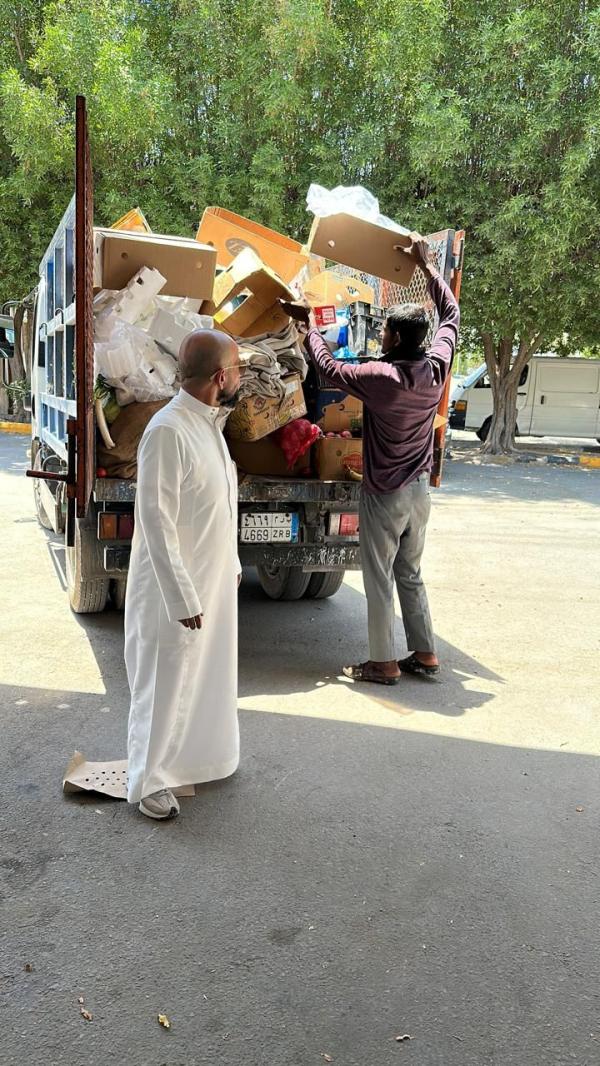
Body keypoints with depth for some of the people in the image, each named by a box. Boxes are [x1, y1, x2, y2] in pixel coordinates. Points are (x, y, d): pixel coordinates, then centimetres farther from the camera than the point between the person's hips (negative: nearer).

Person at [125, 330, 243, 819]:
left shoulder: (209, 423, 6)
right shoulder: (168, 431, -24)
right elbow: (156, 521, -24)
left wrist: (232, 564, 18)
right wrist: (182, 598, -23)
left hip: (214, 581, 9)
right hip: (175, 589, -9)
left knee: (209, 675, 22)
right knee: (164, 685, 6)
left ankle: (197, 756, 42)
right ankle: (148, 782, 24)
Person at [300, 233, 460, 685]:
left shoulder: (381, 377, -21)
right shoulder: (436, 368, -5)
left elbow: (329, 367, -6)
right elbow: (451, 314, 11)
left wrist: (310, 326, 10)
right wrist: (426, 263, 17)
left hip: (385, 495, -6)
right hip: (420, 490, 6)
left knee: (379, 580, 5)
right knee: (410, 575, 18)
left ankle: (384, 664, 12)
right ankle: (425, 655, 23)